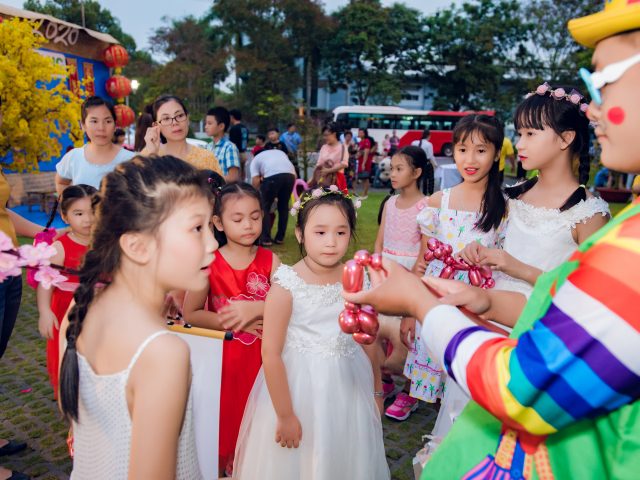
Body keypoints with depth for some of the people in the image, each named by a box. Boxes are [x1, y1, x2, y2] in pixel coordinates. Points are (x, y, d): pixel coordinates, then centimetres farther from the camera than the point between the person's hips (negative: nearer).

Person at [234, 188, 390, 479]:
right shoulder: (286, 286, -20)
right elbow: (271, 354, -17)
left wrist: (375, 393, 14)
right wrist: (285, 415, -12)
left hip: (348, 387, 4)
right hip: (298, 389, -4)